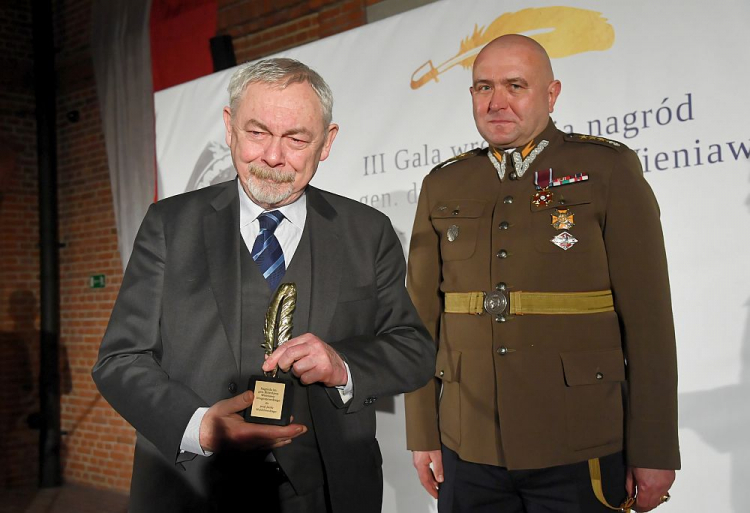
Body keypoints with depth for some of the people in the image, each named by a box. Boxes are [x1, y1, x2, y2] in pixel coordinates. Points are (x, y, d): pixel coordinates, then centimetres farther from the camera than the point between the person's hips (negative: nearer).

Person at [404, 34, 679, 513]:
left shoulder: (609, 169, -2)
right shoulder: (442, 187, 8)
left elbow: (647, 317, -5)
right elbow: (423, 318, 7)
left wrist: (654, 452, -6)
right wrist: (423, 434, 4)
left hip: (579, 454, -2)